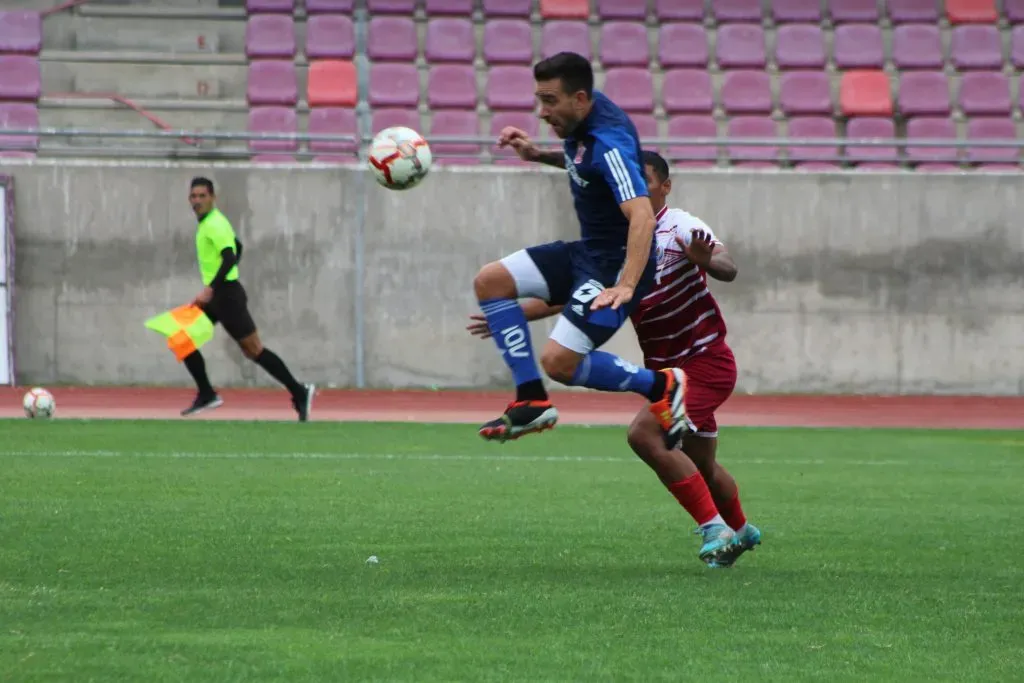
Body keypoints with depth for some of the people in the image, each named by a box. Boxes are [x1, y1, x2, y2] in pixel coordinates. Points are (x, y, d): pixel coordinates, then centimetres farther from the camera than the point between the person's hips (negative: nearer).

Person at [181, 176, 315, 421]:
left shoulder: (215, 224, -16)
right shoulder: (207, 223, 14)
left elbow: (229, 257, -28)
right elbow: (237, 247, 26)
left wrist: (210, 289, -36)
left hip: (226, 294, -10)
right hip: (216, 295, 10)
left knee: (254, 349, -8)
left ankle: (299, 393, -4)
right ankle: (206, 394, 9)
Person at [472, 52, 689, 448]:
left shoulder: (609, 143, -27)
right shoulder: (582, 122, 1)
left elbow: (642, 216, -37)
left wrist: (627, 286, -46)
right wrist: (539, 156, 9)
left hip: (616, 263, -10)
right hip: (586, 252, 10)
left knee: (559, 362, -19)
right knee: (490, 281, 0)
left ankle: (659, 385, 2)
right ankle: (532, 401, 2)